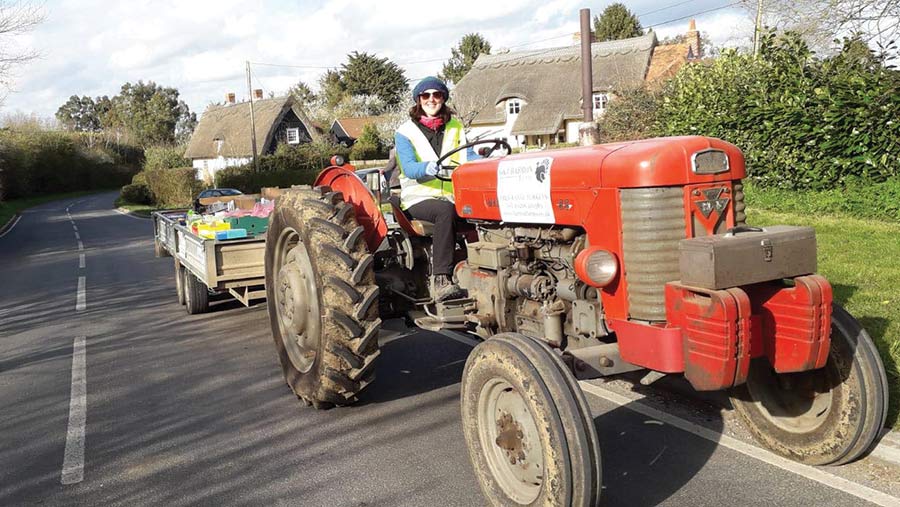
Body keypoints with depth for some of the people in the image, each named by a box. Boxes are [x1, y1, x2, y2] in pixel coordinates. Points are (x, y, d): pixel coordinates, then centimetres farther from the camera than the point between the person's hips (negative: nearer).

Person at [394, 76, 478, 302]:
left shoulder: (456, 128, 19)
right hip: (418, 198, -3)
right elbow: (409, 168, -10)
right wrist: (427, 168, -32)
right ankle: (441, 280, -39)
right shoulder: (405, 132, 7)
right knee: (446, 211, -37)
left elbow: (469, 156, 4)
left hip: (452, 196, 3)